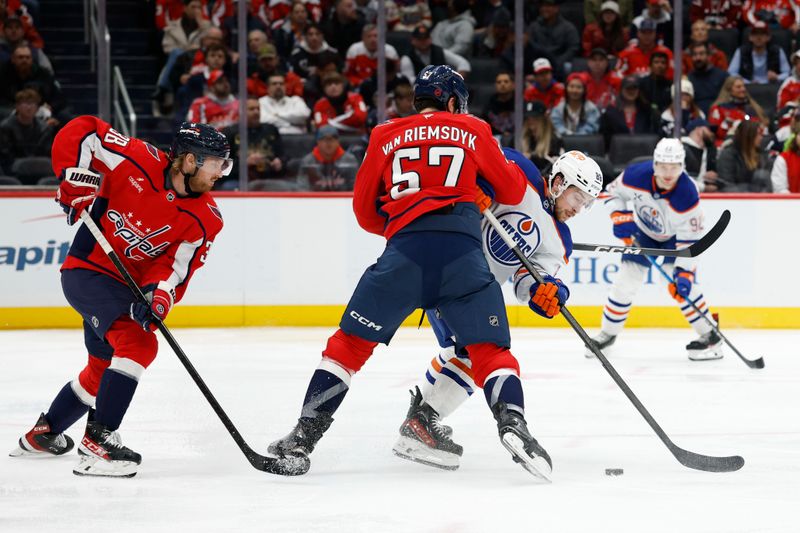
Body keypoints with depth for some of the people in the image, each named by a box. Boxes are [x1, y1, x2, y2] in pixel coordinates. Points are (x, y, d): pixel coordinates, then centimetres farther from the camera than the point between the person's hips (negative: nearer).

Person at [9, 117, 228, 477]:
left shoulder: (205, 220, -9)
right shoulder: (138, 162, -22)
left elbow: (177, 265, -13)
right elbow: (81, 132, -15)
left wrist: (159, 294, -32)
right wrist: (77, 184, -22)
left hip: (130, 286, 7)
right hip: (87, 269, -7)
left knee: (104, 370, 20)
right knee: (138, 344, -26)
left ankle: (43, 434, 43)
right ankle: (98, 441, -24)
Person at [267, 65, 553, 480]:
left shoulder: (386, 136, 19)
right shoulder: (472, 130, 17)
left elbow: (365, 210, 21)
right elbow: (511, 191, 22)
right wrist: (514, 168, 43)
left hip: (404, 249, 1)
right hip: (463, 250, 0)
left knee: (350, 342, 12)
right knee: (490, 350, 7)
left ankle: (304, 435, 8)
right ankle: (512, 423, -17)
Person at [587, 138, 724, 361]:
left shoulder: (687, 195, -37)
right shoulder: (636, 175, -31)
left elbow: (690, 239, -32)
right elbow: (614, 193, -8)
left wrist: (684, 272, -38)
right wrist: (620, 217, -24)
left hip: (675, 236, -3)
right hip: (643, 231, 3)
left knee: (678, 281, -20)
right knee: (626, 279, -2)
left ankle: (710, 336, -9)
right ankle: (608, 333, 18)